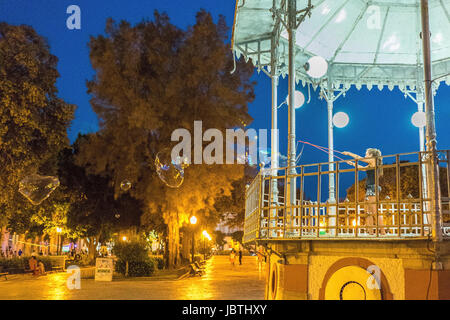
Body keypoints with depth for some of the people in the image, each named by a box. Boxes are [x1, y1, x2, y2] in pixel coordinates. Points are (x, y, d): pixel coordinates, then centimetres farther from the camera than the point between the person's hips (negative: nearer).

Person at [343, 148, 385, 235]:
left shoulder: (373, 161, -4)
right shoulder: (371, 165, 19)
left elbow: (358, 158, 0)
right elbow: (362, 168, 34)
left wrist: (348, 153, 11)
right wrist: (352, 163, 39)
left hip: (372, 188, -10)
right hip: (369, 189, 10)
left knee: (375, 210, -13)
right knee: (367, 211, 9)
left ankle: (382, 231, -14)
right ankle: (370, 231, 9)